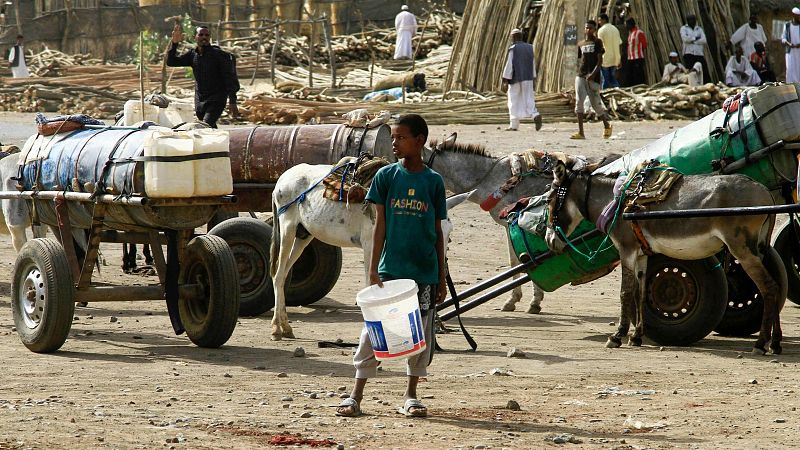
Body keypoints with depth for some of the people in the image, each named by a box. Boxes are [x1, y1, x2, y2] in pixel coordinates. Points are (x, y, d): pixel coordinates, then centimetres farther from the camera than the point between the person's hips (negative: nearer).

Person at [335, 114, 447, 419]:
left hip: (424, 271, 1)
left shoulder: (434, 181, 3)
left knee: (422, 334, 6)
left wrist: (442, 279, 6)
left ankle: (411, 395, 19)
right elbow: (380, 225, 0)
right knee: (374, 331, -3)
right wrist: (373, 271, -6)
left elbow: (438, 232, 7)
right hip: (390, 268, -1)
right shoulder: (386, 176, 1)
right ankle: (355, 396, -1)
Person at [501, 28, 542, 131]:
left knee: (514, 102, 6)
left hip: (515, 79, -4)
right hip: (528, 79, 5)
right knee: (528, 100, 2)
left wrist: (505, 81, -12)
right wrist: (533, 79, 18)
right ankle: (536, 116, -24)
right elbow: (533, 65, 11)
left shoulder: (513, 49, -11)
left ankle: (514, 125, 8)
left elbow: (509, 65, -14)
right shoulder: (529, 48, 6)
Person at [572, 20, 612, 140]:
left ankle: (607, 126, 27)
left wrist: (593, 73, -19)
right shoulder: (580, 44, 15)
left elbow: (600, 60, -7)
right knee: (579, 102, -10)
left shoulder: (597, 42, 0)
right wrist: (579, 72, 15)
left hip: (593, 77, -4)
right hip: (581, 76, 4)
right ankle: (580, 132, -12)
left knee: (596, 104, 1)